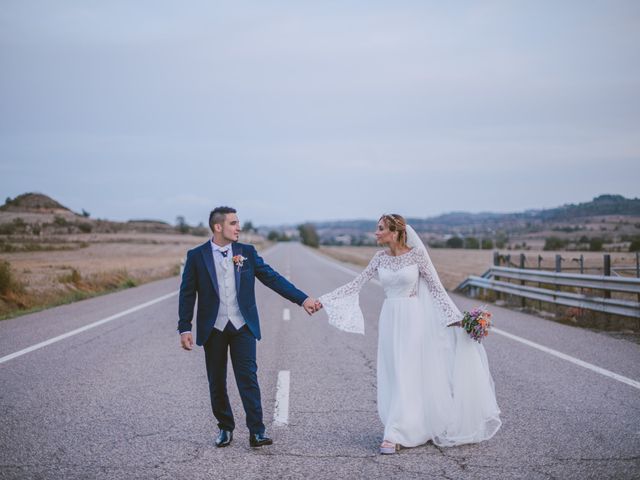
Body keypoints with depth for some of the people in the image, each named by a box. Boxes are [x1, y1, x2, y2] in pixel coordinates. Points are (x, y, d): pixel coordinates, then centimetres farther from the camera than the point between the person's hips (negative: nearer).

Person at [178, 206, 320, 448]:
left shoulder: (247, 252, 2)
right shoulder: (196, 256, -2)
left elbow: (273, 278, 1)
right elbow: (187, 294, 0)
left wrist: (303, 299, -7)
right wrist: (185, 329, -6)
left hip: (243, 327, 0)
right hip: (213, 328, 0)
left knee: (248, 378, -6)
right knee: (217, 382, 9)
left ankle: (257, 431, -3)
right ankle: (225, 428, 24)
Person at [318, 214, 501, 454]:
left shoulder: (417, 254, -8)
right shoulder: (380, 258, 4)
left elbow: (436, 287, -5)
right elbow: (355, 284, 6)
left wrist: (455, 317, -9)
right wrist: (324, 300, 0)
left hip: (413, 319, -5)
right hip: (390, 321, 5)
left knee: (407, 376, -6)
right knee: (392, 377, 7)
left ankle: (394, 435, -5)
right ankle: (410, 429, 21)